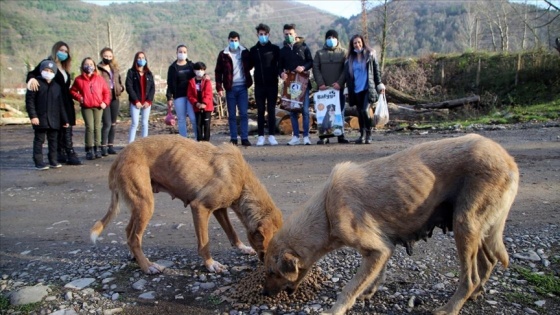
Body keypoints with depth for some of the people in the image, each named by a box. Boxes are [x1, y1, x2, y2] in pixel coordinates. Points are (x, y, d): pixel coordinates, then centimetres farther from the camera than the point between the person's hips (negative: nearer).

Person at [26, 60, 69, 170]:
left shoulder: (56, 86, 13)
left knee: (53, 140, 9)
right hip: (40, 118, -4)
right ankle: (38, 162, 5)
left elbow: (60, 104, 14)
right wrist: (33, 115, -15)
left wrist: (64, 120, 11)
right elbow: (29, 100, -6)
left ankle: (53, 161, 17)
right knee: (39, 140, 1)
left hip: (54, 120, 5)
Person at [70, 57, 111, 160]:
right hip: (86, 107, -1)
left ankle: (97, 148, 12)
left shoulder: (99, 78, 6)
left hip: (98, 106, 1)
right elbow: (72, 91, 12)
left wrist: (105, 102, -2)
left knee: (97, 127, 4)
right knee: (89, 127, -8)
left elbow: (106, 91, 8)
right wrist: (79, 97, -5)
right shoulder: (79, 79, 4)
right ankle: (89, 149, -1)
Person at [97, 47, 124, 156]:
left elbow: (120, 80, 25)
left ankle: (111, 146, 18)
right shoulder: (98, 69, -4)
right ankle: (104, 147, -3)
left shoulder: (115, 68, 16)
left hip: (114, 98, 6)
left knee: (113, 123, 10)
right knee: (107, 123, -11)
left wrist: (121, 87, 5)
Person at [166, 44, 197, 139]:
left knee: (193, 118, -9)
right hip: (178, 97, 0)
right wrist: (169, 98, -2)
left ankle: (198, 138, 3)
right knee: (181, 119, 4)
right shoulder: (173, 68, 6)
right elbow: (170, 84, 4)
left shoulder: (191, 65, 10)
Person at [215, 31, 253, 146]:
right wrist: (219, 87, -5)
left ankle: (245, 138, 4)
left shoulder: (245, 52, 5)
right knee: (231, 115, 5)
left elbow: (250, 65, 16)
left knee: (244, 114, -1)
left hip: (242, 87, 0)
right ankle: (233, 139, 11)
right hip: (230, 88, 0)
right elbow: (218, 71, 3)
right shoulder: (223, 54, 2)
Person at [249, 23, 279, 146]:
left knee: (271, 110, 2)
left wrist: (278, 74, -9)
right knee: (260, 111, 4)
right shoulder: (253, 50, 10)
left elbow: (280, 64, 4)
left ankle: (271, 135, 9)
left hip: (272, 84, -1)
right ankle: (261, 136, 9)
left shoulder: (275, 49, 4)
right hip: (259, 84, 1)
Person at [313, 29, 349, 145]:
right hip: (323, 88, 0)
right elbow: (315, 69, 4)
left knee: (340, 111, 3)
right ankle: (324, 136, 0)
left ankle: (341, 135, 9)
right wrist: (320, 83, -10)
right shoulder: (319, 53, 11)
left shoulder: (344, 52, 8)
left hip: (339, 87, 0)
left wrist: (339, 83, -12)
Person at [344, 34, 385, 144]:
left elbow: (376, 70, 3)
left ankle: (368, 134, -3)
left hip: (368, 88, -4)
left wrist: (379, 84, -1)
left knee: (365, 110, -17)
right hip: (356, 90, 4)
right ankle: (362, 135, 16)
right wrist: (349, 89, 11)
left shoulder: (370, 54, 3)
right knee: (360, 112, 7)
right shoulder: (350, 59, 11)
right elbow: (348, 75, 13)